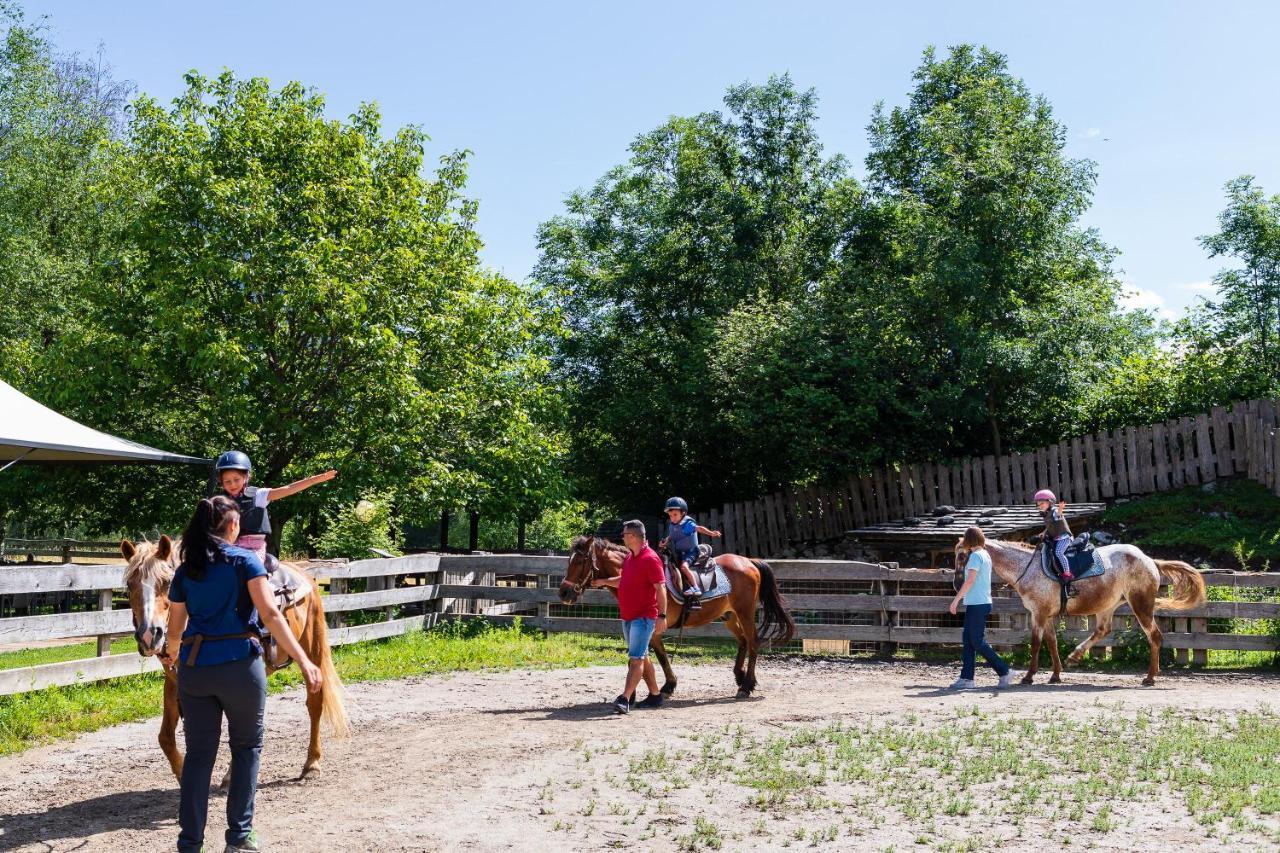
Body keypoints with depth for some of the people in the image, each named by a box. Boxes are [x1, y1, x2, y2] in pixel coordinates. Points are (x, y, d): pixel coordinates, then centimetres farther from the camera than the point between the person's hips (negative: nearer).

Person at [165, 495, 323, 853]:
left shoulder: (185, 571, 8)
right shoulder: (245, 560, -6)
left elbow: (175, 628, 14)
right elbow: (271, 615, -15)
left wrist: (171, 654, 37)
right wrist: (304, 661, -17)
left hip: (194, 667, 4)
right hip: (239, 665, -3)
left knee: (199, 753, 10)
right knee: (247, 747, 13)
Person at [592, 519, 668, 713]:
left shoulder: (650, 559, -16)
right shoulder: (629, 558, 12)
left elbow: (660, 588, -20)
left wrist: (662, 615, -25)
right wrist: (604, 581, 18)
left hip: (644, 617, -10)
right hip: (628, 617, 10)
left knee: (636, 659, -14)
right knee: (642, 657, 16)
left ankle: (625, 699, -22)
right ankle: (655, 695, 26)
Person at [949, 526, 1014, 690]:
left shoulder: (976, 555, -15)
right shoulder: (986, 555, 14)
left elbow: (970, 580, -22)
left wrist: (956, 599, -19)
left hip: (977, 604, -10)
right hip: (979, 603, 10)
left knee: (978, 642, -4)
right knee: (969, 641, 9)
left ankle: (1005, 672, 1)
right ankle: (967, 678, 10)